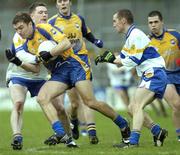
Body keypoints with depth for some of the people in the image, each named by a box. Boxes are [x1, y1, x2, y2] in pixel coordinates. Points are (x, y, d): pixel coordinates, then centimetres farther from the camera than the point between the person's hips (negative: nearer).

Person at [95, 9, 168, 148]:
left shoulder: (136, 35, -14)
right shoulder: (131, 36, 19)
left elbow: (133, 61, -18)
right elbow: (123, 58, 22)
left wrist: (112, 59, -9)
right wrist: (108, 58, 5)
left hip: (154, 74, -11)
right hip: (150, 75, 11)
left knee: (137, 106, -20)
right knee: (133, 108, 10)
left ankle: (133, 141, -30)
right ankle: (158, 132, 10)